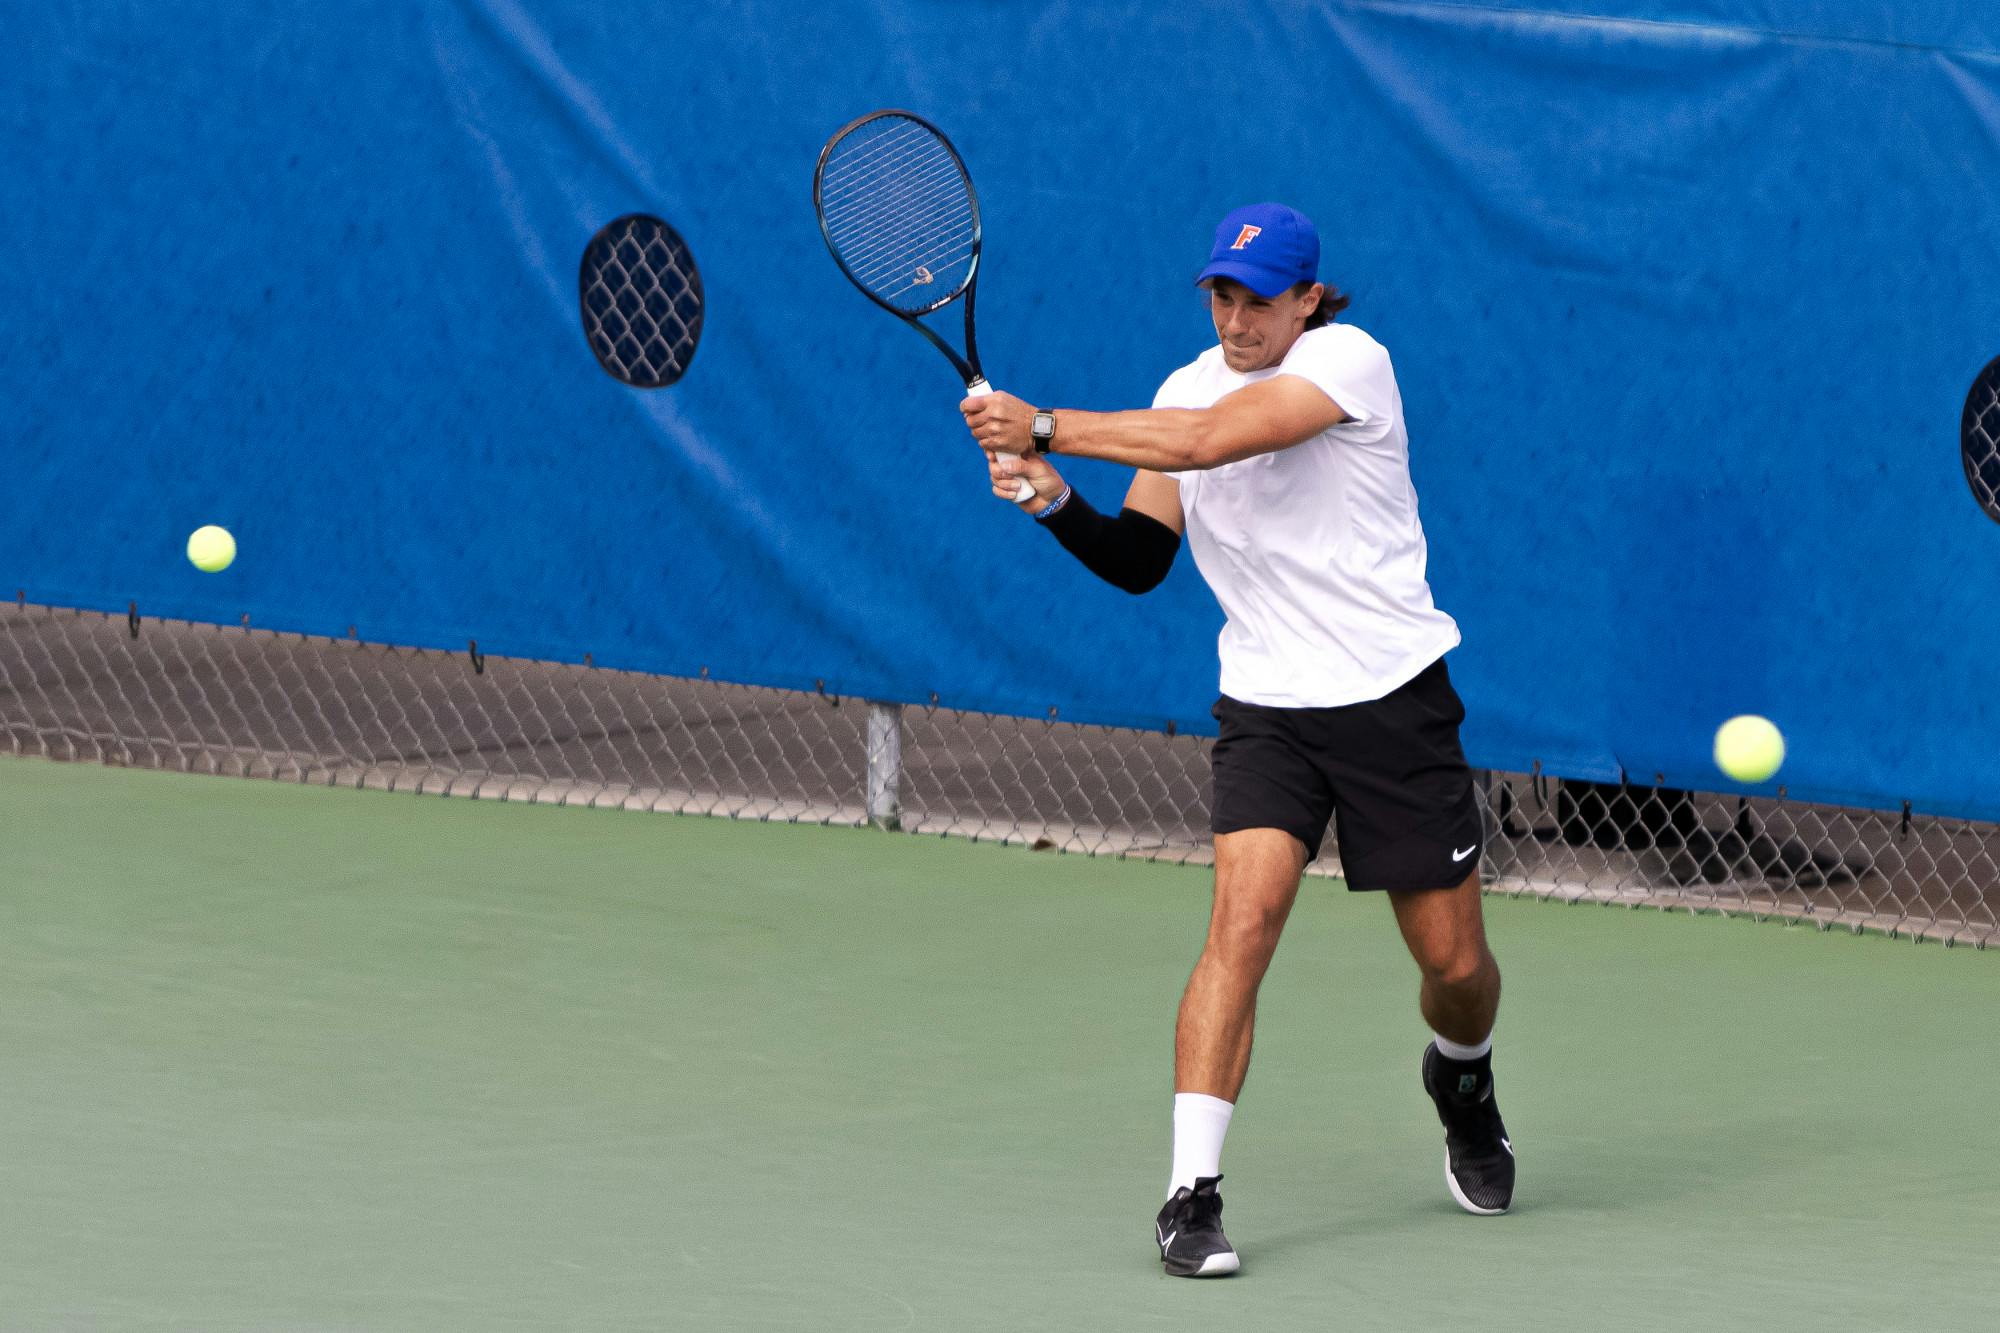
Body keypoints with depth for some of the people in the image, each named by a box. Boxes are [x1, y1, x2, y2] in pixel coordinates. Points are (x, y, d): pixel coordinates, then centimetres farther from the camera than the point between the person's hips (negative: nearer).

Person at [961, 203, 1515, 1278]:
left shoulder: (1347, 360, -15)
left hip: (1393, 697, -3)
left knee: (1454, 962, 6)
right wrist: (1056, 503, -14)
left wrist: (1043, 429, -29)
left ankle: (1462, 1080, 43)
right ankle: (1191, 1193, -22)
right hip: (1267, 706, 3)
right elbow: (1140, 561, 5)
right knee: (1243, 918, -20)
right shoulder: (1186, 390, 4)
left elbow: (1211, 439, -30)